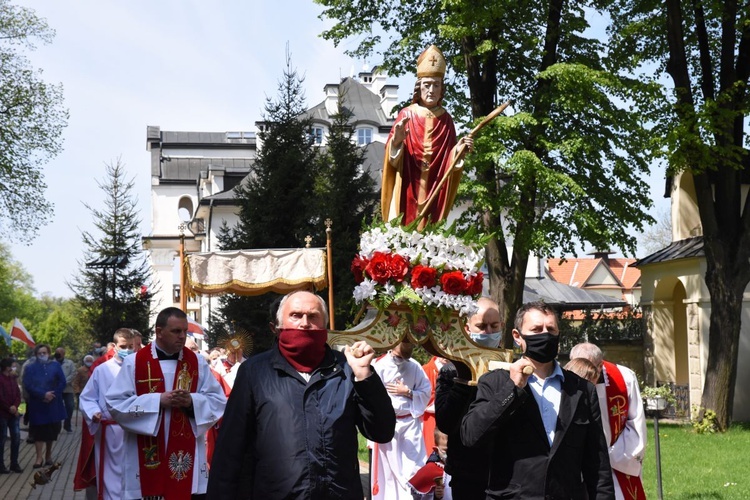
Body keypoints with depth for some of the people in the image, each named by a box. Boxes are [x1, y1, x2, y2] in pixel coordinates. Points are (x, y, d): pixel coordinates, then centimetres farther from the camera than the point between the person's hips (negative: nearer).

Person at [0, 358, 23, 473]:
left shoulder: (13, 378, 13)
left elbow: (18, 394, 7)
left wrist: (15, 406, -9)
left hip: (13, 413, 6)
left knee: (16, 437, 5)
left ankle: (14, 463, 14)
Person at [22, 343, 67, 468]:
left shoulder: (55, 366, 6)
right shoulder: (30, 368, 3)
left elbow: (62, 383, 1)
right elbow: (28, 386, -7)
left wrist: (53, 395, -13)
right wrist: (43, 395, -18)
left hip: (53, 404, 1)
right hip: (37, 405, -1)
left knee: (52, 430, 8)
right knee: (39, 430, -2)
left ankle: (48, 454, 24)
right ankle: (39, 457, 1)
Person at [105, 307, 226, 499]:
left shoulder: (198, 363, 5)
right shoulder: (134, 362, -2)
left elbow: (218, 401, 4)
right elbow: (115, 403, -6)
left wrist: (192, 401, -16)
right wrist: (158, 401, -14)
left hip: (187, 455, 2)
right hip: (146, 457, -2)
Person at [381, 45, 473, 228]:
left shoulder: (446, 119, 8)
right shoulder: (406, 115, 3)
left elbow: (450, 158, 7)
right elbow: (392, 157, -2)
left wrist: (458, 149, -13)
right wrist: (396, 141, -22)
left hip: (434, 191, 2)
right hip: (407, 190, -2)